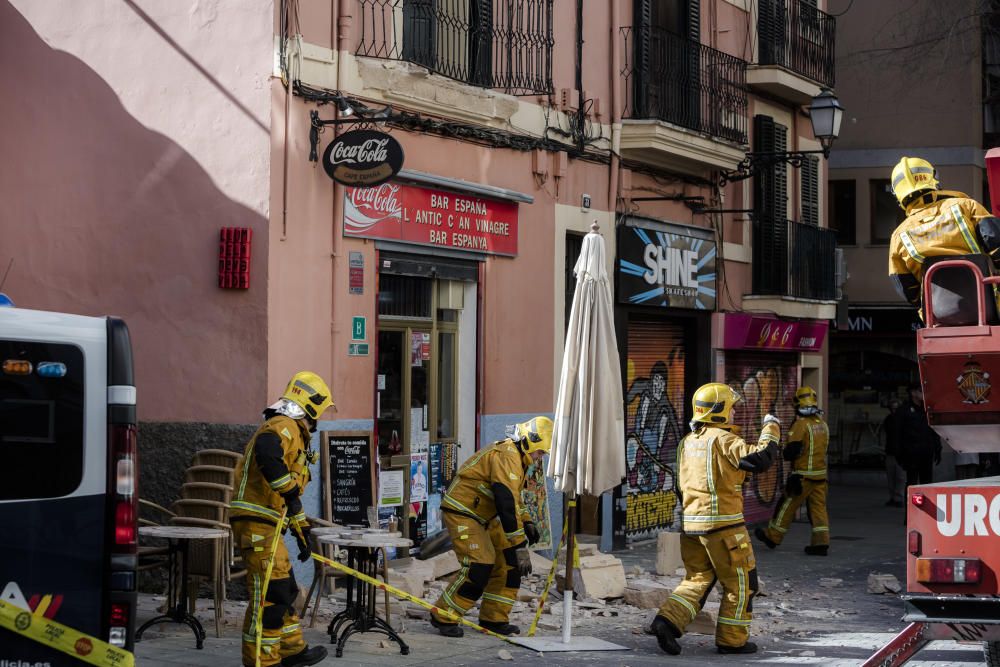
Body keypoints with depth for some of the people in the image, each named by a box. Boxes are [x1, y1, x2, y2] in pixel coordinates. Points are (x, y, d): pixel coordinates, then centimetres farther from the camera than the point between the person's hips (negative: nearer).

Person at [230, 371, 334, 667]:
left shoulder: (294, 433, 24)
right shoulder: (283, 426, -10)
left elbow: (291, 494, 28)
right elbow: (266, 453, -35)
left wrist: (302, 530, 27)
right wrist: (290, 491, -33)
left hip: (268, 526, 11)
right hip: (258, 523, -11)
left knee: (285, 589, 20)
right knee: (270, 592, -10)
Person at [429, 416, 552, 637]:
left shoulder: (517, 457, 11)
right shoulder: (507, 456, -24)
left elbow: (513, 496, 26)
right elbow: (507, 504, -30)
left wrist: (526, 522, 11)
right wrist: (520, 546, -29)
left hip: (483, 516, 10)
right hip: (462, 513, -10)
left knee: (508, 563, 4)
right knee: (479, 567, -19)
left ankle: (493, 618, 14)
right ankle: (443, 618, -6)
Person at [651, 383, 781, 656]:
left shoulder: (687, 442, 13)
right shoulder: (723, 439, -11)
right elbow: (760, 458, -19)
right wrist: (771, 428, -5)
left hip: (691, 522, 7)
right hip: (722, 523, -7)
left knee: (697, 579, 13)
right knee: (740, 582, 6)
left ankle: (668, 620, -5)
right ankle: (732, 639, 9)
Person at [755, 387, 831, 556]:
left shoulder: (801, 425, -15)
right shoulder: (822, 424, 9)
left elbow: (791, 452, -19)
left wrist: (784, 453, 3)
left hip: (803, 475, -6)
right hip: (820, 473, 6)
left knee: (787, 506, 6)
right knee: (818, 507, 7)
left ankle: (772, 536, 17)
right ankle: (821, 542, 2)